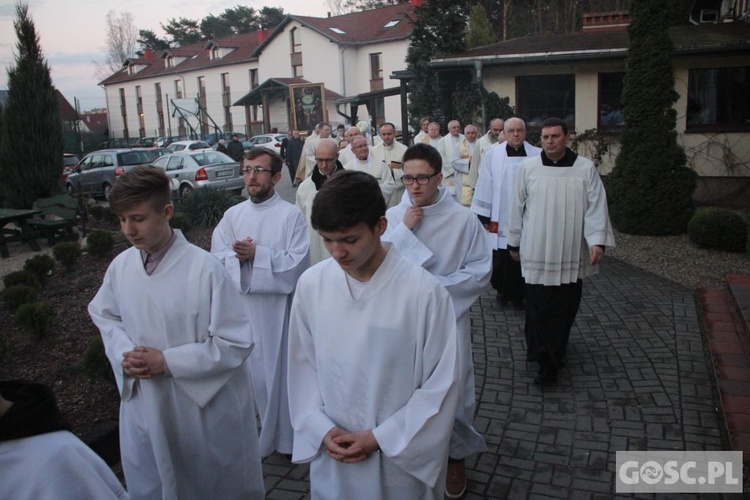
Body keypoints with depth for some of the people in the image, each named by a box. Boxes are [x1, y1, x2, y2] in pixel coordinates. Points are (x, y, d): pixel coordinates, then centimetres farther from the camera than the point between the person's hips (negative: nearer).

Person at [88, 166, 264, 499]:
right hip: (142, 405, 5)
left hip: (203, 407, -4)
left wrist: (167, 361, -21)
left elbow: (236, 343, -18)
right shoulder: (120, 266, -6)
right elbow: (104, 315, 13)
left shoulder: (203, 269, -22)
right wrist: (124, 354, -6)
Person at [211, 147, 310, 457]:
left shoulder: (291, 215, -5)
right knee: (248, 373, 11)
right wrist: (238, 256, -16)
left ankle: (285, 437, 23)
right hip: (240, 306, 4)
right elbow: (216, 260, 4)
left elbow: (298, 262, -12)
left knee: (280, 371, 6)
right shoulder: (232, 215, 8)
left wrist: (257, 254, -18)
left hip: (279, 306, -3)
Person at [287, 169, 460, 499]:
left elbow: (440, 384, -11)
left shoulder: (424, 291, -19)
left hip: (401, 456, -3)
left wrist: (381, 437, -12)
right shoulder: (310, 284, -9)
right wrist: (321, 428, -6)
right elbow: (302, 364, 3)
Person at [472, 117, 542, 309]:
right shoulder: (492, 155, 1)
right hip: (500, 220, 0)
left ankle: (518, 295, 25)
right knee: (500, 259, 5)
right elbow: (485, 186, 2)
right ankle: (502, 290, 30)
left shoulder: (538, 156, -1)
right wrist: (483, 218, 2)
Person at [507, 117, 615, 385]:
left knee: (565, 308, 9)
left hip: (571, 253, 1)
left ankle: (553, 352, 29)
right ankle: (547, 362, 4)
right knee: (539, 308, -3)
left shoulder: (586, 168, 0)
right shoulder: (528, 167, 1)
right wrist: (514, 241, 11)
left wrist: (597, 240, -14)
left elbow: (596, 206, -3)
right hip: (537, 251, 0)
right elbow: (517, 206, 7)